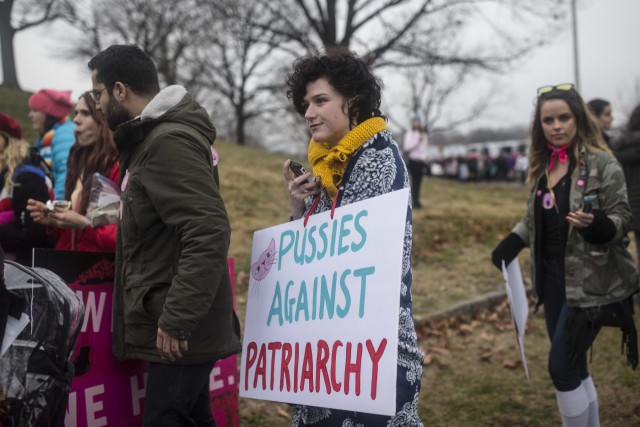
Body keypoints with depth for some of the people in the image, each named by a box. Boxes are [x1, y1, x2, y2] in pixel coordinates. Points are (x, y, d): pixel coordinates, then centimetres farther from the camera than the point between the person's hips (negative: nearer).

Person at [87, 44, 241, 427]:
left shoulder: (168, 142, -17)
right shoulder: (154, 138, 16)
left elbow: (209, 233, -27)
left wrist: (176, 320, -25)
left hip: (182, 329, -10)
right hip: (182, 320, 10)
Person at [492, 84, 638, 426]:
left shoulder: (601, 163, -12)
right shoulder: (542, 165, 7)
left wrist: (598, 225, -32)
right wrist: (513, 241, 3)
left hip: (590, 280, -6)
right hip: (552, 276, 7)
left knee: (561, 367, -6)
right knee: (573, 367, 14)